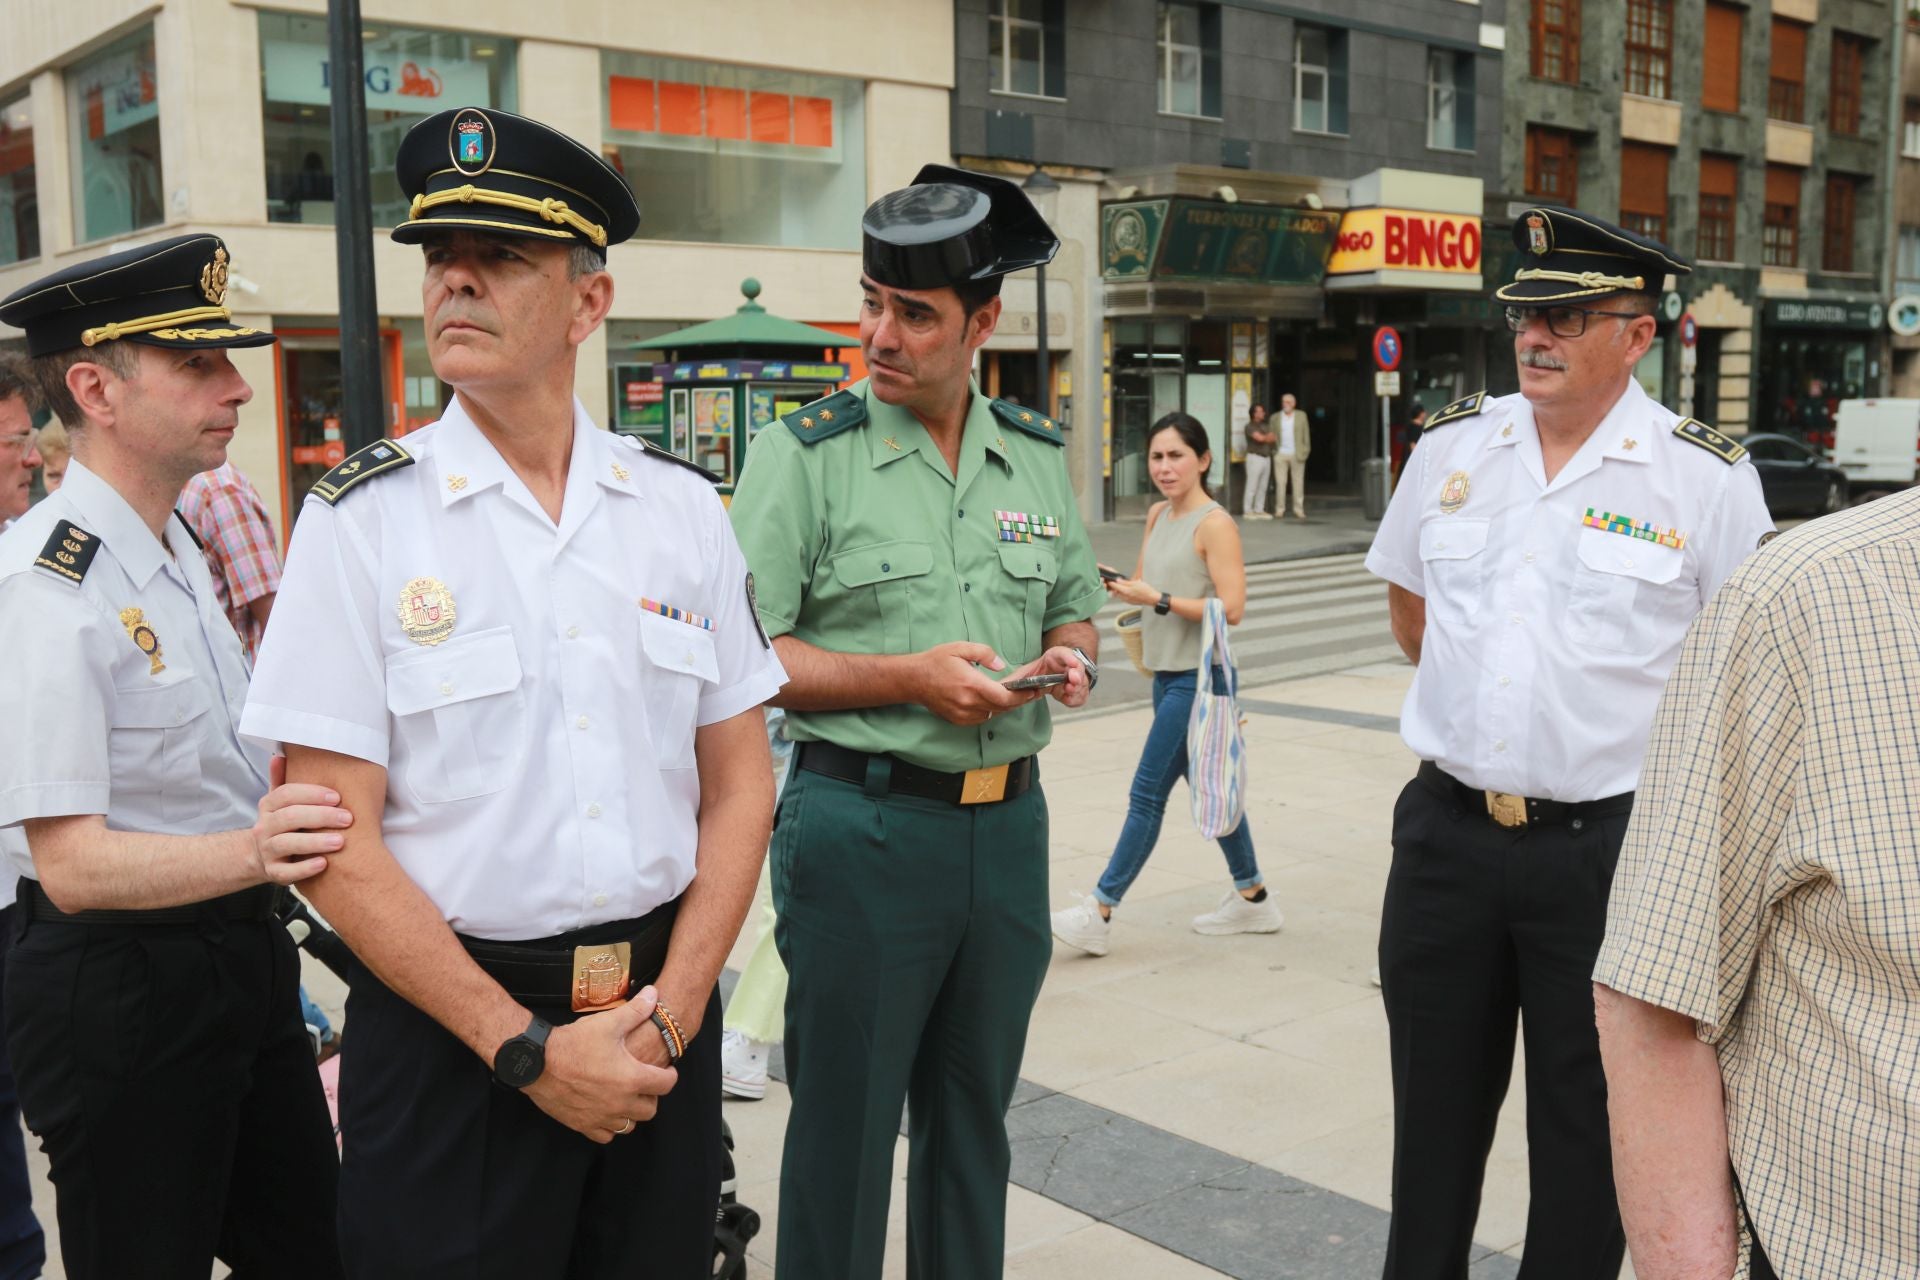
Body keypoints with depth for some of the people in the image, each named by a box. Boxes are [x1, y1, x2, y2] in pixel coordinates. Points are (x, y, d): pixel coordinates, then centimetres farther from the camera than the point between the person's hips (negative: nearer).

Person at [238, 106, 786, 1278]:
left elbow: (739, 784, 5)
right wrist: (529, 1048, -13)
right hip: (451, 1034, -3)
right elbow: (335, 841, -10)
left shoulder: (684, 509, 2)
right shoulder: (363, 521, -6)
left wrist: (673, 1007, -7)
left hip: (661, 1017, 3)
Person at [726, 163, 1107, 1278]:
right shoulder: (805, 455, -7)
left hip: (1010, 821, 5)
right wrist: (908, 678, -19)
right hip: (864, 825, -4)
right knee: (845, 1124, 5)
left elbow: (1076, 611, 19)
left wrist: (1072, 657, -4)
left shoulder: (1040, 456, 8)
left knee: (975, 1114, 18)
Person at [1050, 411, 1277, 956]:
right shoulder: (1158, 515, 10)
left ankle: (1099, 912, -2)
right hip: (1167, 673, 9)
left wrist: (1159, 600, -23)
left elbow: (1232, 608, -20)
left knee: (1147, 793, -6)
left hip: (1199, 679, -9)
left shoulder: (1214, 524, -13)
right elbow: (1144, 583, 17)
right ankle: (1252, 898, 29)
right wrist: (1115, 583, -5)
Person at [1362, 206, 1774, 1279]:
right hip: (1447, 829, 4)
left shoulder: (1708, 477, -7)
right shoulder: (1453, 446, 4)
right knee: (1434, 1107, 17)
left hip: (1606, 843, -3)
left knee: (1585, 1121, 11)